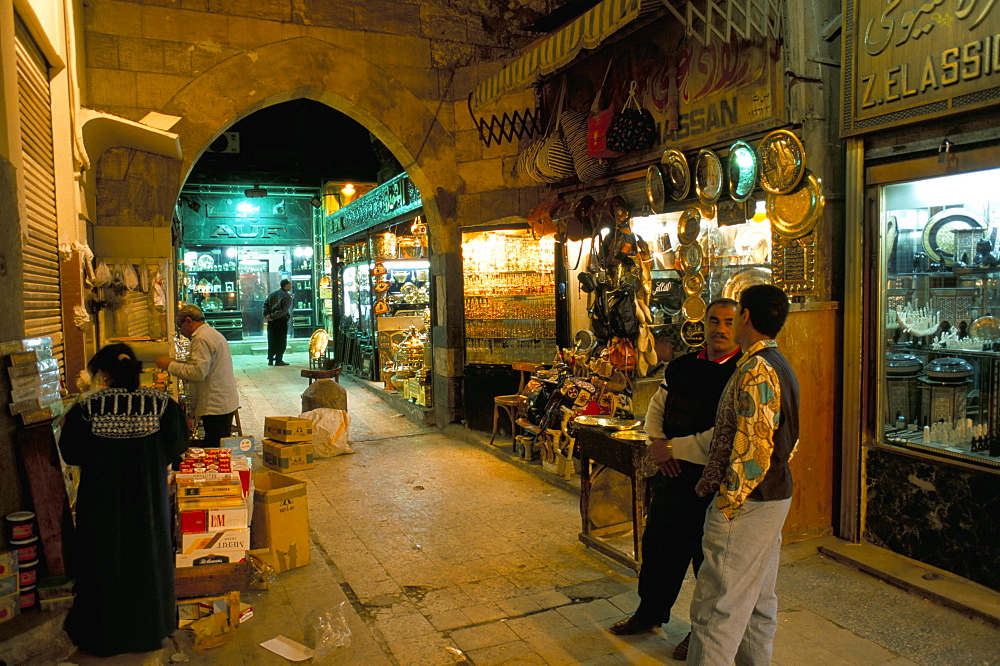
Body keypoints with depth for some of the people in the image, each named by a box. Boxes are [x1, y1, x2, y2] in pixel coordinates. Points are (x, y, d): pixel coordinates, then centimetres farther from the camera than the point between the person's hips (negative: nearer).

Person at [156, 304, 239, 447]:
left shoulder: (201, 339, -14)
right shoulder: (214, 334, 19)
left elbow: (198, 372, -21)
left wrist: (171, 365, -11)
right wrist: (177, 363, 21)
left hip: (216, 407, -10)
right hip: (226, 403, 10)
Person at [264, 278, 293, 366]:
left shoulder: (273, 293, 11)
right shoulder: (287, 296, -10)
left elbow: (265, 304, 7)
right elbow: (283, 310, -19)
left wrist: (266, 314, -1)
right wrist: (272, 316, -15)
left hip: (272, 321, 6)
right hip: (281, 321, -6)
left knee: (272, 341, 12)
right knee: (281, 341, 1)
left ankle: (270, 360, 15)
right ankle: (279, 360, 1)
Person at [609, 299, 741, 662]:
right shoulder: (681, 366, 6)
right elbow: (656, 407, 15)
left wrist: (673, 447, -16)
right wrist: (656, 443, -4)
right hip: (671, 472, 6)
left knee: (708, 555, 10)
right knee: (658, 544, 18)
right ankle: (650, 612, 40)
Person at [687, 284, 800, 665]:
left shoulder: (756, 370, -20)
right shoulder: (780, 366, 12)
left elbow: (753, 448, -24)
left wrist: (727, 503, -16)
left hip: (747, 504, -10)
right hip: (774, 497, 10)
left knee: (717, 605, -4)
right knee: (758, 599, 20)